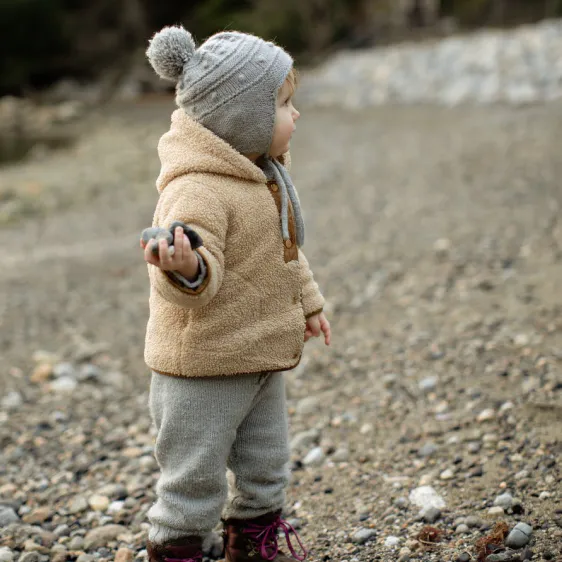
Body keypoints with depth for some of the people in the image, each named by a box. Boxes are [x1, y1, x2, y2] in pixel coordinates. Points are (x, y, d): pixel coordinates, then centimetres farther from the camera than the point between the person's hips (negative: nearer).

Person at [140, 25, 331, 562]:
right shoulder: (197, 190, -26)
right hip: (204, 365, -9)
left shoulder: (265, 175, 6)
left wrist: (306, 302, 27)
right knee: (195, 477, 4)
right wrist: (186, 270, -52)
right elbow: (198, 283, -31)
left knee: (264, 465, 22)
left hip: (261, 357, 9)